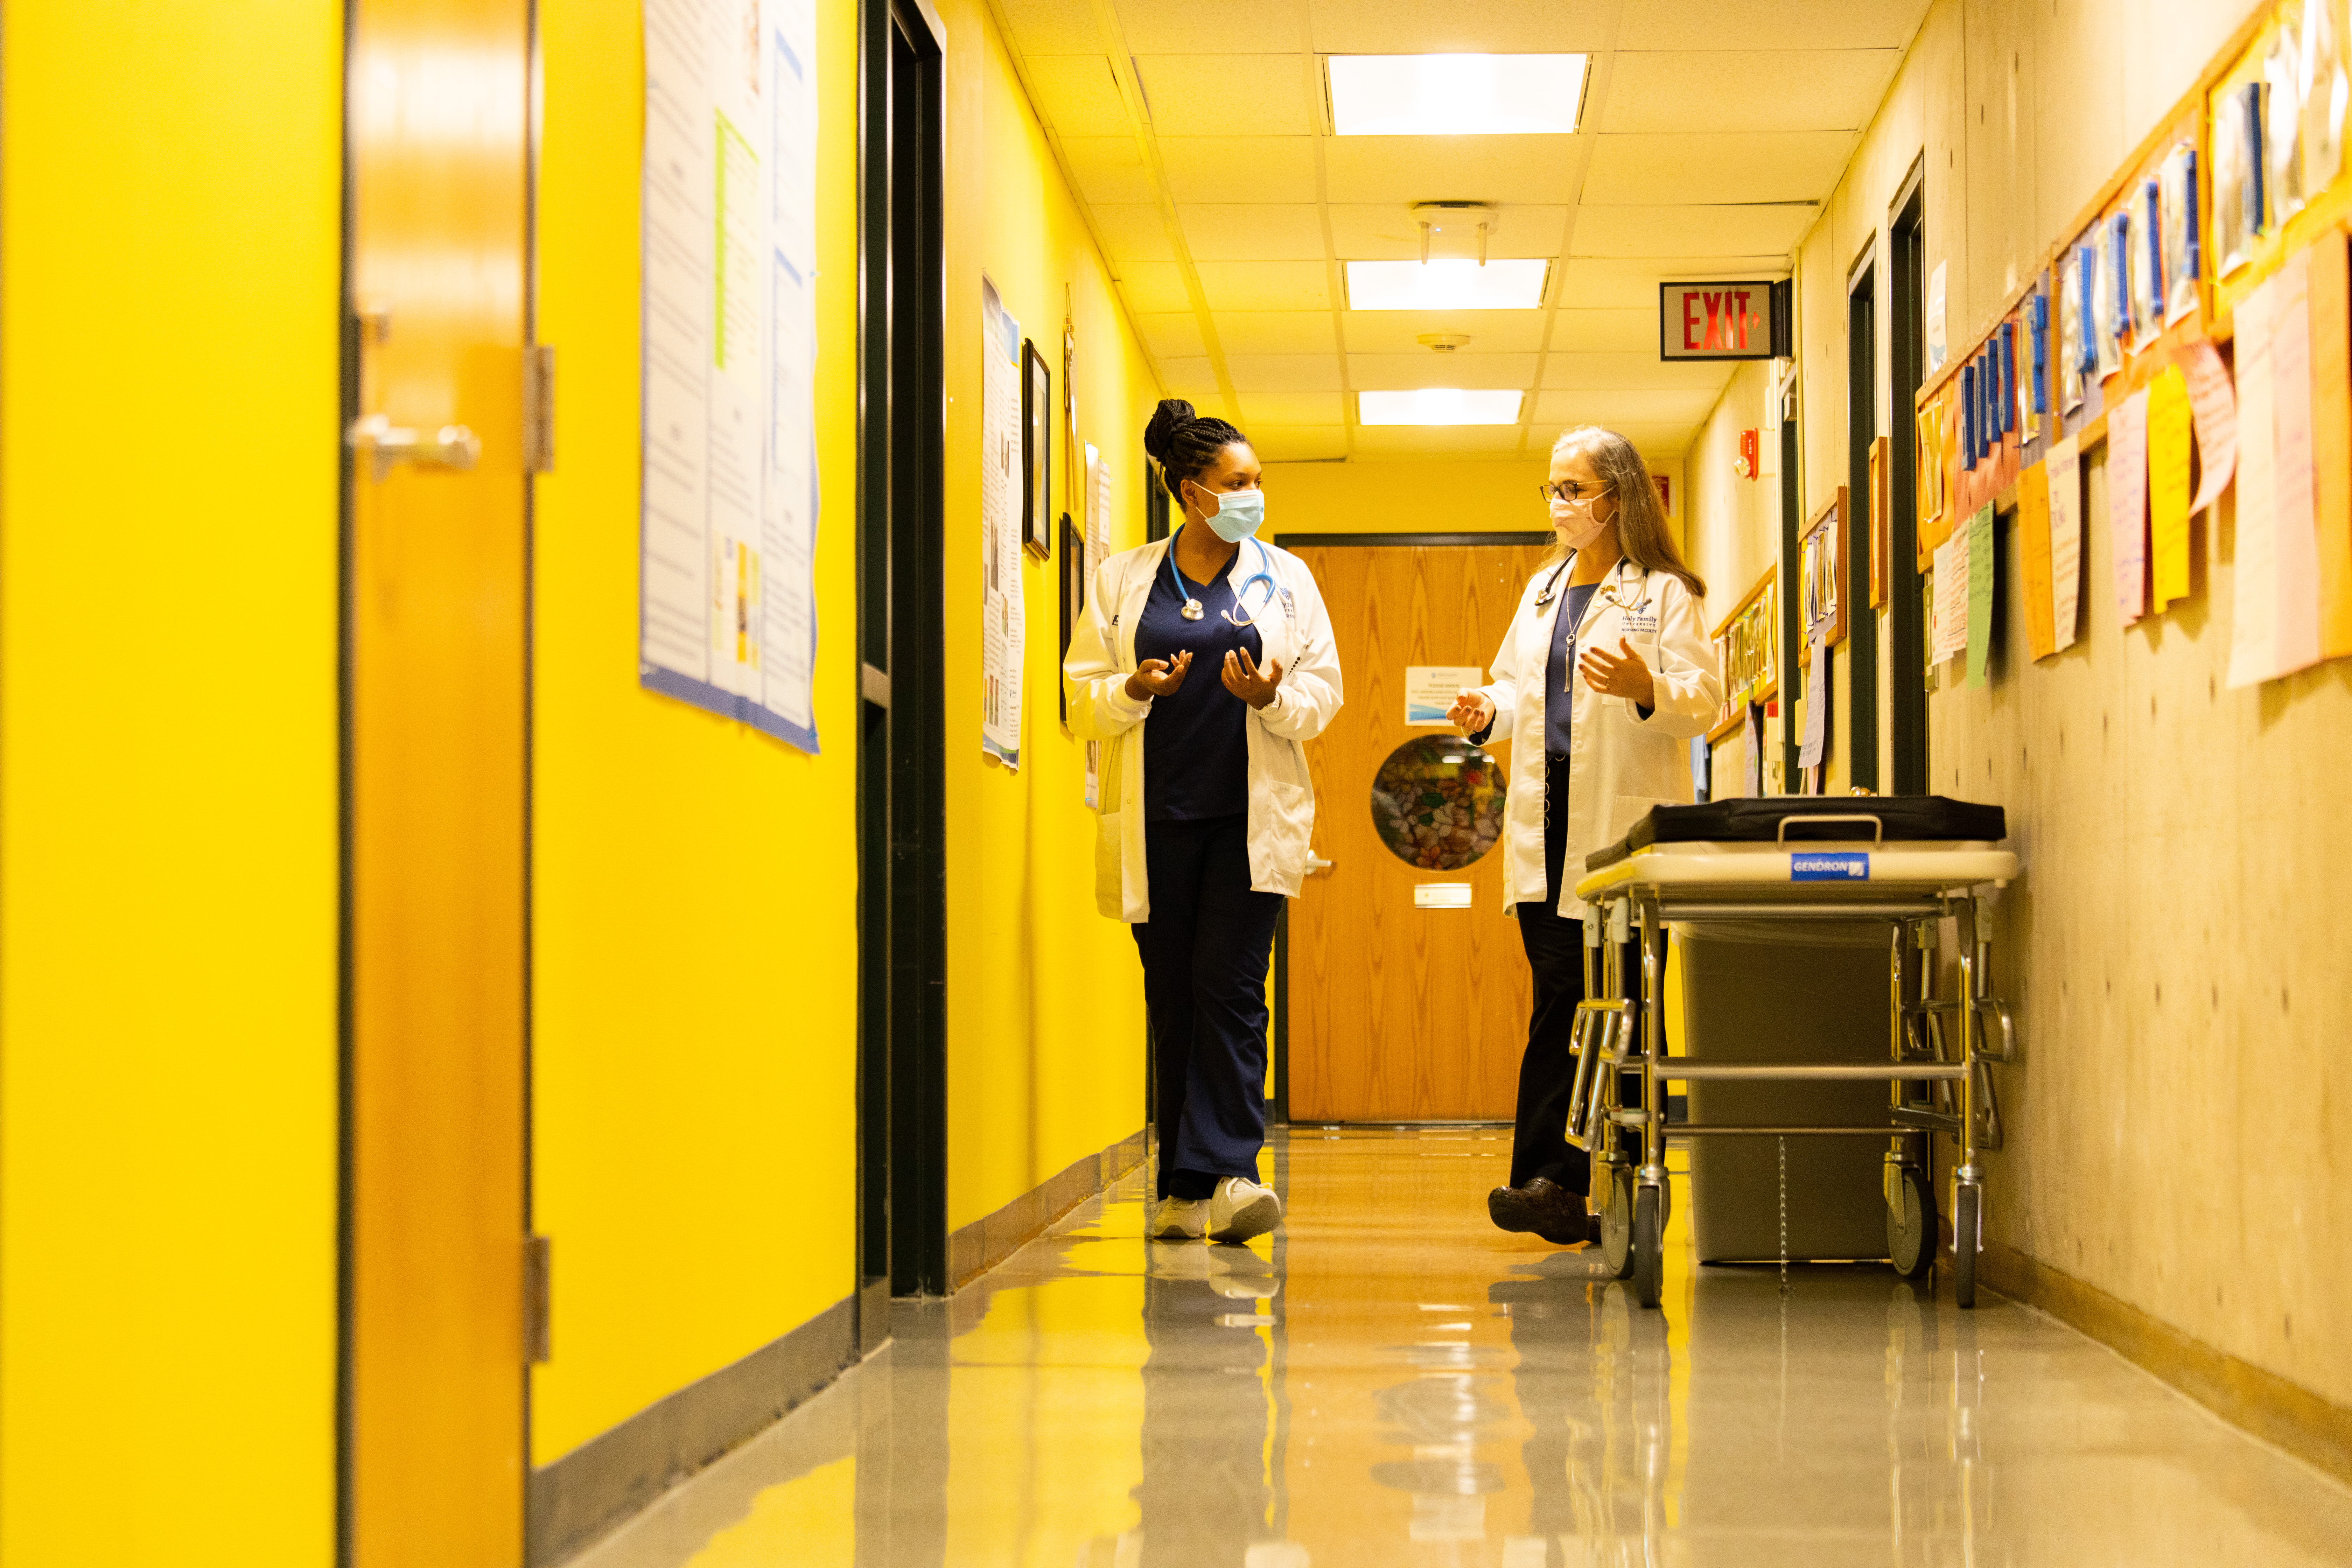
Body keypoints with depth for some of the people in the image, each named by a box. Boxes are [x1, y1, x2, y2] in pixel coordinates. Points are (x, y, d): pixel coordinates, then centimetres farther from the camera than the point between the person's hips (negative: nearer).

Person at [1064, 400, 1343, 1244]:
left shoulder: (1286, 578, 9)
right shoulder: (1121, 580, 8)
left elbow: (1324, 689, 7)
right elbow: (1081, 699, 7)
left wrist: (1271, 698, -13)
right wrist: (1133, 692, -13)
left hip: (1252, 817, -1)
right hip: (1156, 821, 1)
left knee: (1229, 989, -11)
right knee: (1172, 999, 3)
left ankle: (1223, 1175, -16)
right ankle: (1187, 1193, 9)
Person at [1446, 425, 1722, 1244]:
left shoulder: (1665, 592, -1)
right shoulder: (1543, 589, 20)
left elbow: (1704, 699, -9)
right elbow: (1516, 684, 23)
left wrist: (1647, 688, -28)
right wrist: (1488, 714, 1)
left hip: (1624, 822, -5)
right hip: (1547, 818, 5)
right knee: (1559, 998, 1)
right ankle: (1552, 1183, -1)